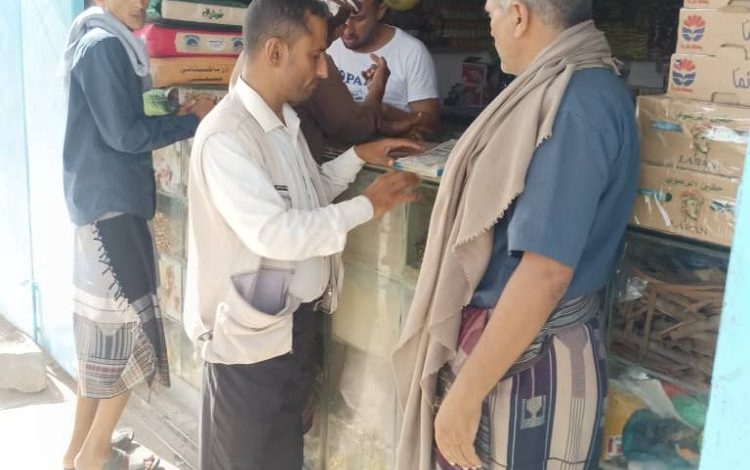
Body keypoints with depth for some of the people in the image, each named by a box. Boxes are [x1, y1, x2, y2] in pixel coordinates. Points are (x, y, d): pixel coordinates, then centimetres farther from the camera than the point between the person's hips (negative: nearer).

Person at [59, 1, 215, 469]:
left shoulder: (106, 44, 16)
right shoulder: (104, 45, -13)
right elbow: (124, 134, -18)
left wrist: (173, 116, 3)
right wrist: (190, 120, -10)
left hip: (106, 199, 10)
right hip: (110, 201, -10)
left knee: (105, 326, 14)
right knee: (131, 325, -3)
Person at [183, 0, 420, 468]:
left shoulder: (285, 120, 6)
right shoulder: (226, 135, -23)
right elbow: (273, 233, -30)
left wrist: (359, 156, 6)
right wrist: (368, 205, -22)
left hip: (295, 319, 8)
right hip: (251, 330, -8)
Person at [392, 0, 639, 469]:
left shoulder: (574, 103, -23)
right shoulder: (580, 87, 9)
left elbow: (545, 271, -27)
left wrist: (466, 391, -23)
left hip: (526, 358, -9)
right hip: (510, 339, 9)